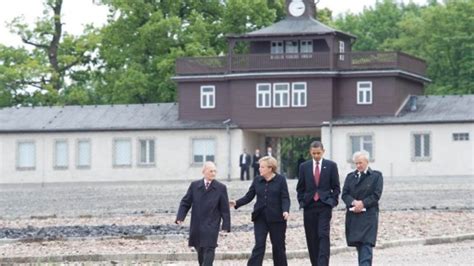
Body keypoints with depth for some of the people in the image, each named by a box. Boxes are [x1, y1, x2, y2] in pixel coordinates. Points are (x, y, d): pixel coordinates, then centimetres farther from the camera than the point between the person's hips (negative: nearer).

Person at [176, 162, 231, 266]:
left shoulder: (221, 188, 0)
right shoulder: (195, 185, 5)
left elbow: (225, 209, 0)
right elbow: (185, 203, 7)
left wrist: (225, 226, -6)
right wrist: (180, 217, -7)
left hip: (211, 227, -3)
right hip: (196, 227, 3)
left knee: (209, 250, -11)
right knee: (200, 250, 13)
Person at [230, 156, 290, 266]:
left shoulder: (280, 180, -2)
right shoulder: (257, 180, 7)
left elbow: (285, 198, -7)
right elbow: (249, 196, 6)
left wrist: (285, 210, -24)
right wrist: (236, 203, -10)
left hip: (276, 218, -2)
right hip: (260, 217, 2)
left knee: (278, 246, 8)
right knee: (259, 246, -5)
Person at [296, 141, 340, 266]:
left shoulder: (331, 165, 3)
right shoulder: (304, 166, 8)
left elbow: (336, 187, 6)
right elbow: (300, 188, 13)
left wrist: (333, 202, -2)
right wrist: (302, 202, 4)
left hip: (324, 205, -3)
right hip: (309, 206, 3)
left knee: (323, 236, -14)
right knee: (311, 238, 4)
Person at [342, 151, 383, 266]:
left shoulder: (376, 176, 4)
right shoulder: (350, 177, 15)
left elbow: (376, 195, -5)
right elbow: (344, 194, 5)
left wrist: (363, 203, -15)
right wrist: (353, 202, -14)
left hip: (368, 215, -4)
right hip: (353, 216, 4)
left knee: (366, 246, -14)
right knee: (359, 246, 6)